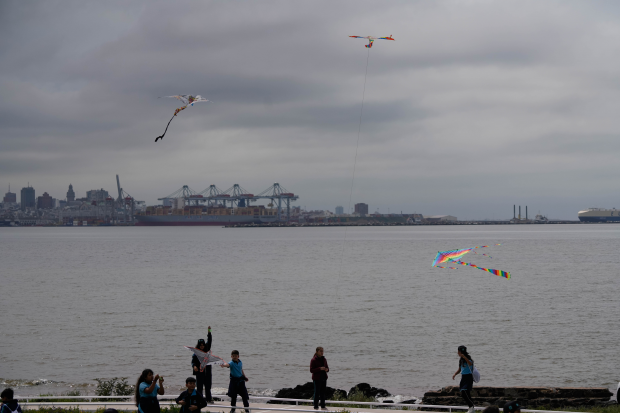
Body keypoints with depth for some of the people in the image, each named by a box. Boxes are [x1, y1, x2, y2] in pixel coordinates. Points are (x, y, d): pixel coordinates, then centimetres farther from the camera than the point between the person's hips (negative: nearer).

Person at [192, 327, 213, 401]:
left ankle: (208, 399, 11)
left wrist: (209, 332, -7)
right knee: (199, 386, -2)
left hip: (207, 371, 3)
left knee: (208, 386, 6)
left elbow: (209, 342, 2)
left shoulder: (207, 350, 8)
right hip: (199, 371, -3)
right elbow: (193, 361, -3)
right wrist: (194, 366, -24)